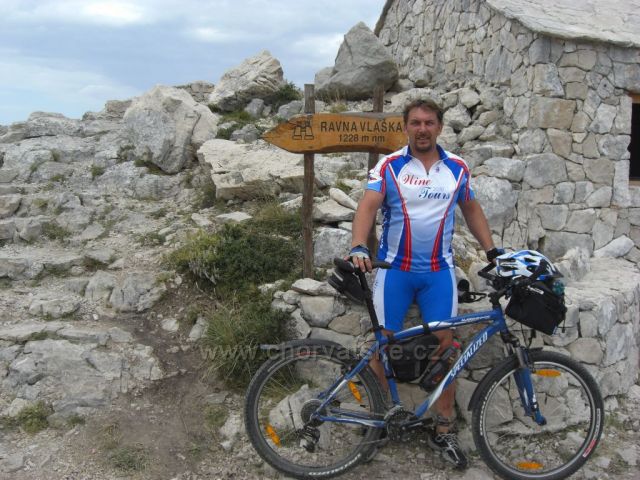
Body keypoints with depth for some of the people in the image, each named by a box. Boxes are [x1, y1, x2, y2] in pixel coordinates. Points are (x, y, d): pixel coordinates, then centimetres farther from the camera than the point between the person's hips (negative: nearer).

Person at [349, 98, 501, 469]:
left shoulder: (457, 168, 5)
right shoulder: (389, 166, -4)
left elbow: (472, 210, 15)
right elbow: (369, 206, -14)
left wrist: (492, 250, 10)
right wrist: (358, 247, -31)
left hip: (439, 271, 2)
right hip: (395, 269, -1)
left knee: (445, 345, 1)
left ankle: (445, 430, 15)